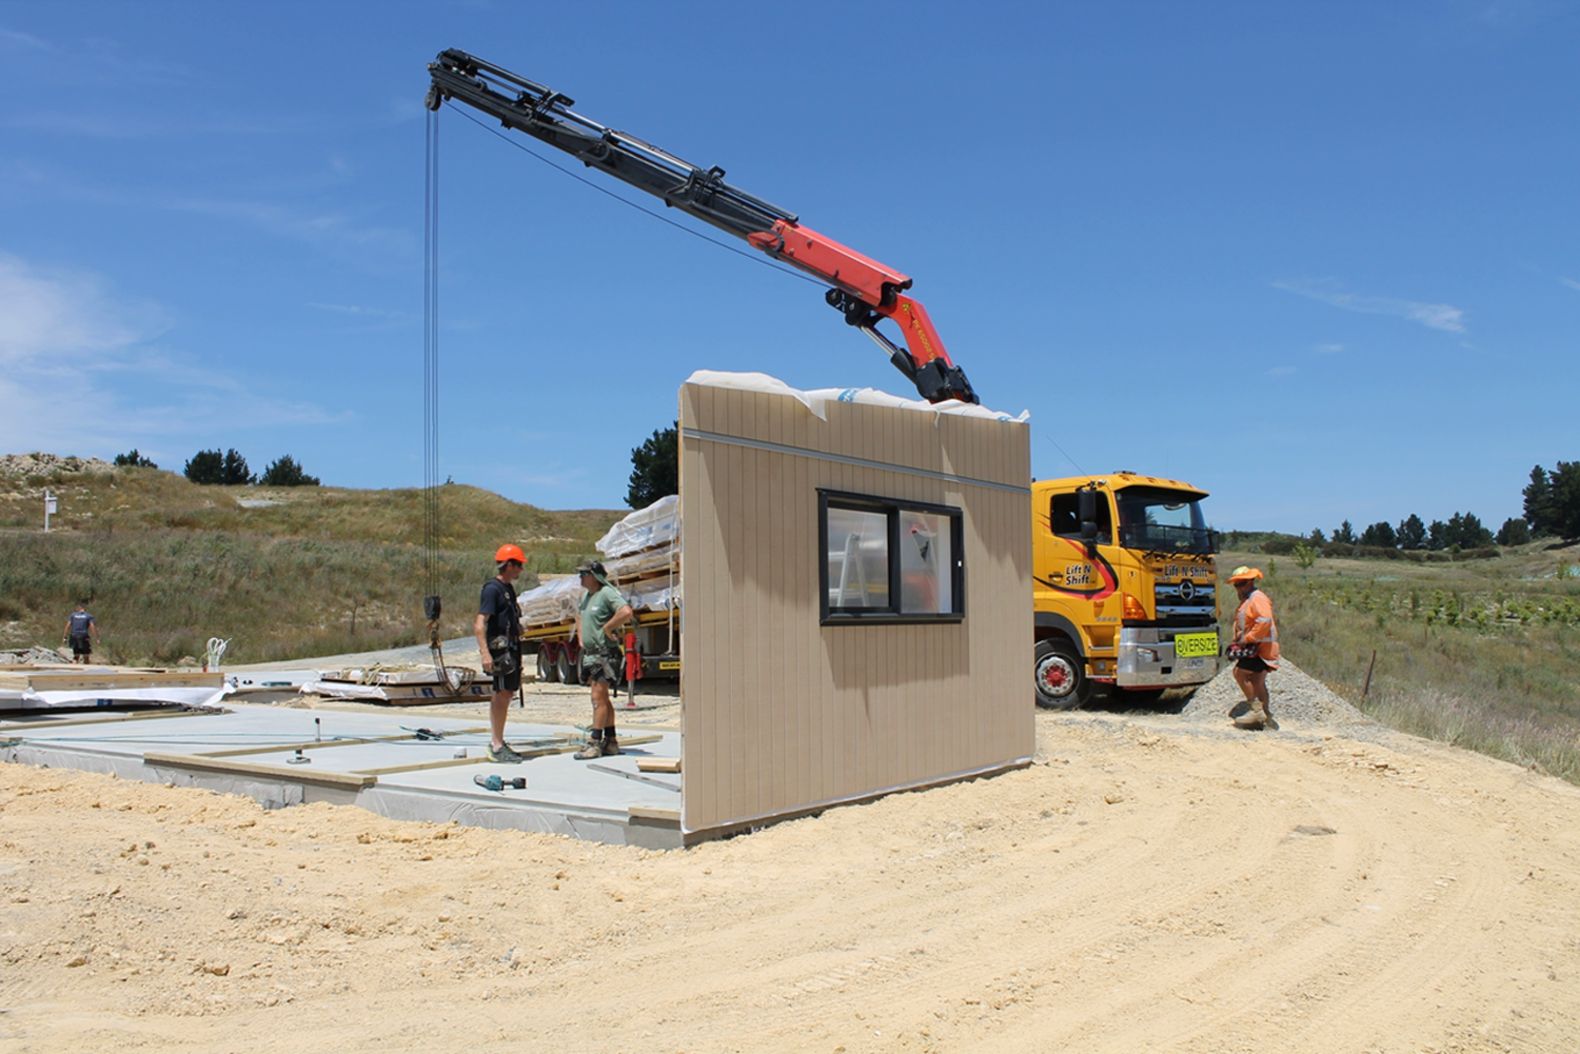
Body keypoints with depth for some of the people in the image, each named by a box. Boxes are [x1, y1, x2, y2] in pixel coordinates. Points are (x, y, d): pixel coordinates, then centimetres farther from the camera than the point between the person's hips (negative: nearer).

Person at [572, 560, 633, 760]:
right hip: (590, 653, 10)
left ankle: (595, 743, -10)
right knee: (602, 698, 12)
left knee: (598, 697, -11)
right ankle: (610, 741, 19)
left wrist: (607, 628, -20)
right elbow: (580, 618, 33)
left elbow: (626, 612, -30)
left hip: (604, 653, -10)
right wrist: (580, 638, 19)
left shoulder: (607, 593, -14)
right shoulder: (586, 596, 15)